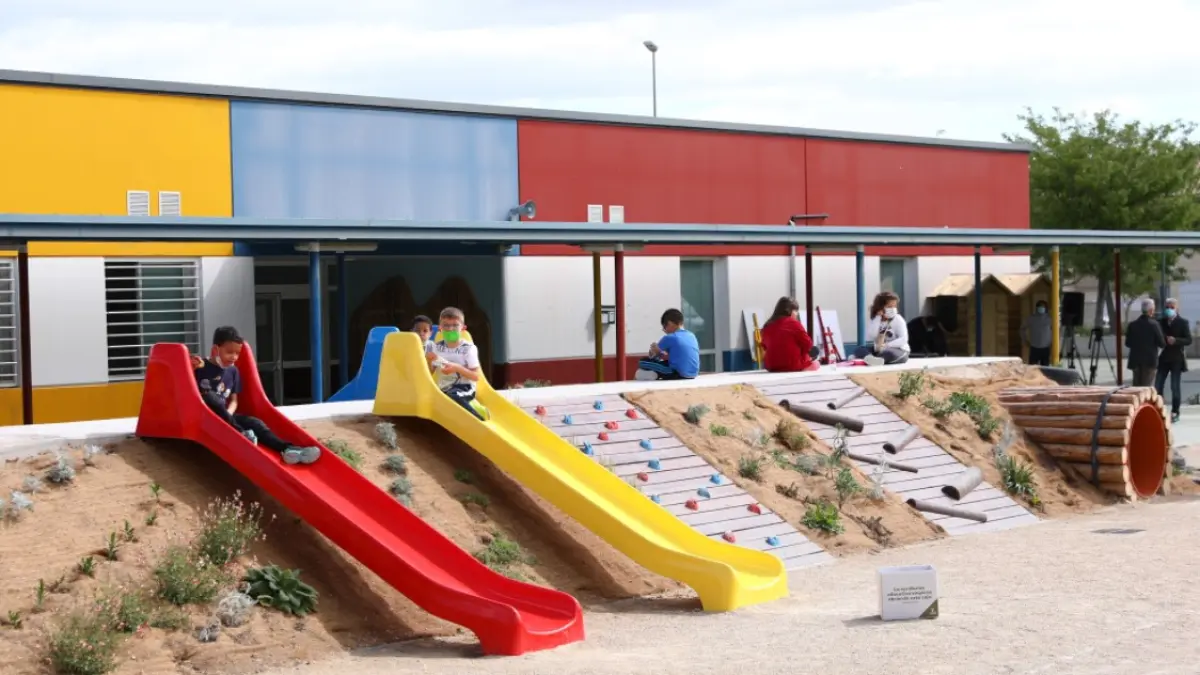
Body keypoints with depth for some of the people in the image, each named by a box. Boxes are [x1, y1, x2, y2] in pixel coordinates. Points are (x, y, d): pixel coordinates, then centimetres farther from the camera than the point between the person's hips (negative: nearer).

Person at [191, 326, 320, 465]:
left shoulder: (233, 371, 12)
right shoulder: (201, 366, -4)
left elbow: (234, 400, 12)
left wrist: (227, 414, -11)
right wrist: (191, 369, -25)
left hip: (224, 416, 5)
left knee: (253, 422, -19)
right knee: (210, 397, -35)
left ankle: (287, 448, -40)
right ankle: (241, 434, -37)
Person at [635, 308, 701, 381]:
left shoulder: (669, 338, -8)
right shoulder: (691, 335, 11)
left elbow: (653, 354, 5)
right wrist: (665, 356, 24)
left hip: (678, 375, -7)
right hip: (693, 374, 7)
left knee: (643, 362, -2)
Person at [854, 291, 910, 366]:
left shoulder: (898, 320, -6)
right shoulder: (875, 319, 5)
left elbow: (904, 339, -17)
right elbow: (871, 335, -14)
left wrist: (887, 345, -29)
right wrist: (878, 318, -14)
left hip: (899, 350, -4)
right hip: (879, 349, 4)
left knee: (889, 353, -40)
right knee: (859, 349, -21)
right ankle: (869, 358, -53)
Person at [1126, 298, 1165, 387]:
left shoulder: (1132, 324, -1)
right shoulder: (1154, 325, -11)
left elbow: (1128, 343, 3)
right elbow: (1162, 344, -9)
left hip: (1136, 361, 4)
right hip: (1150, 361, -4)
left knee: (1136, 387, 11)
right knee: (1147, 388, 0)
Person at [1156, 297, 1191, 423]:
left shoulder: (1183, 322, -3)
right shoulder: (1161, 322, 7)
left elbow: (1189, 340, -8)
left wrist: (1175, 340, -22)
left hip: (1177, 359, -4)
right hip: (1164, 358, 4)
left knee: (1175, 386, 0)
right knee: (1157, 385, 1)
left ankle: (1175, 412, 6)